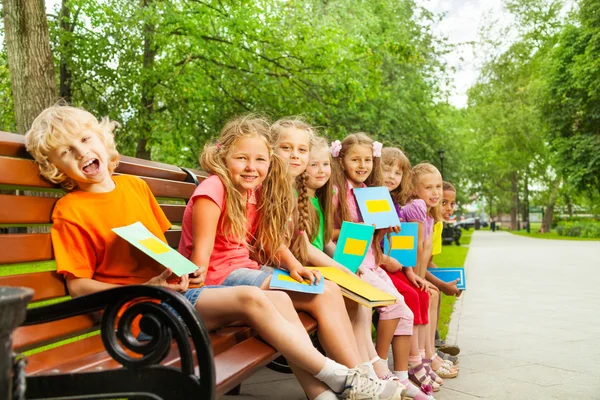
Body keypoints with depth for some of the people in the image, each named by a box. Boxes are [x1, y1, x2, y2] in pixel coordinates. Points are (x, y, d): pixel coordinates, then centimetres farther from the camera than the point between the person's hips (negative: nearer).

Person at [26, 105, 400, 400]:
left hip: (171, 288, 7)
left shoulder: (135, 185, 13)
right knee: (250, 299, -23)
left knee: (279, 298, -6)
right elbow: (79, 285, -10)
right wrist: (147, 288, -21)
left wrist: (180, 269, -1)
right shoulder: (71, 210, -6)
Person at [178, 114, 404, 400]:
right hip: (219, 276, -9)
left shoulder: (257, 192, 10)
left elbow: (271, 241, 10)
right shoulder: (214, 189, -15)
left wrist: (293, 266, -6)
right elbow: (201, 251, -17)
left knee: (327, 291, -2)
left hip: (246, 270, 9)